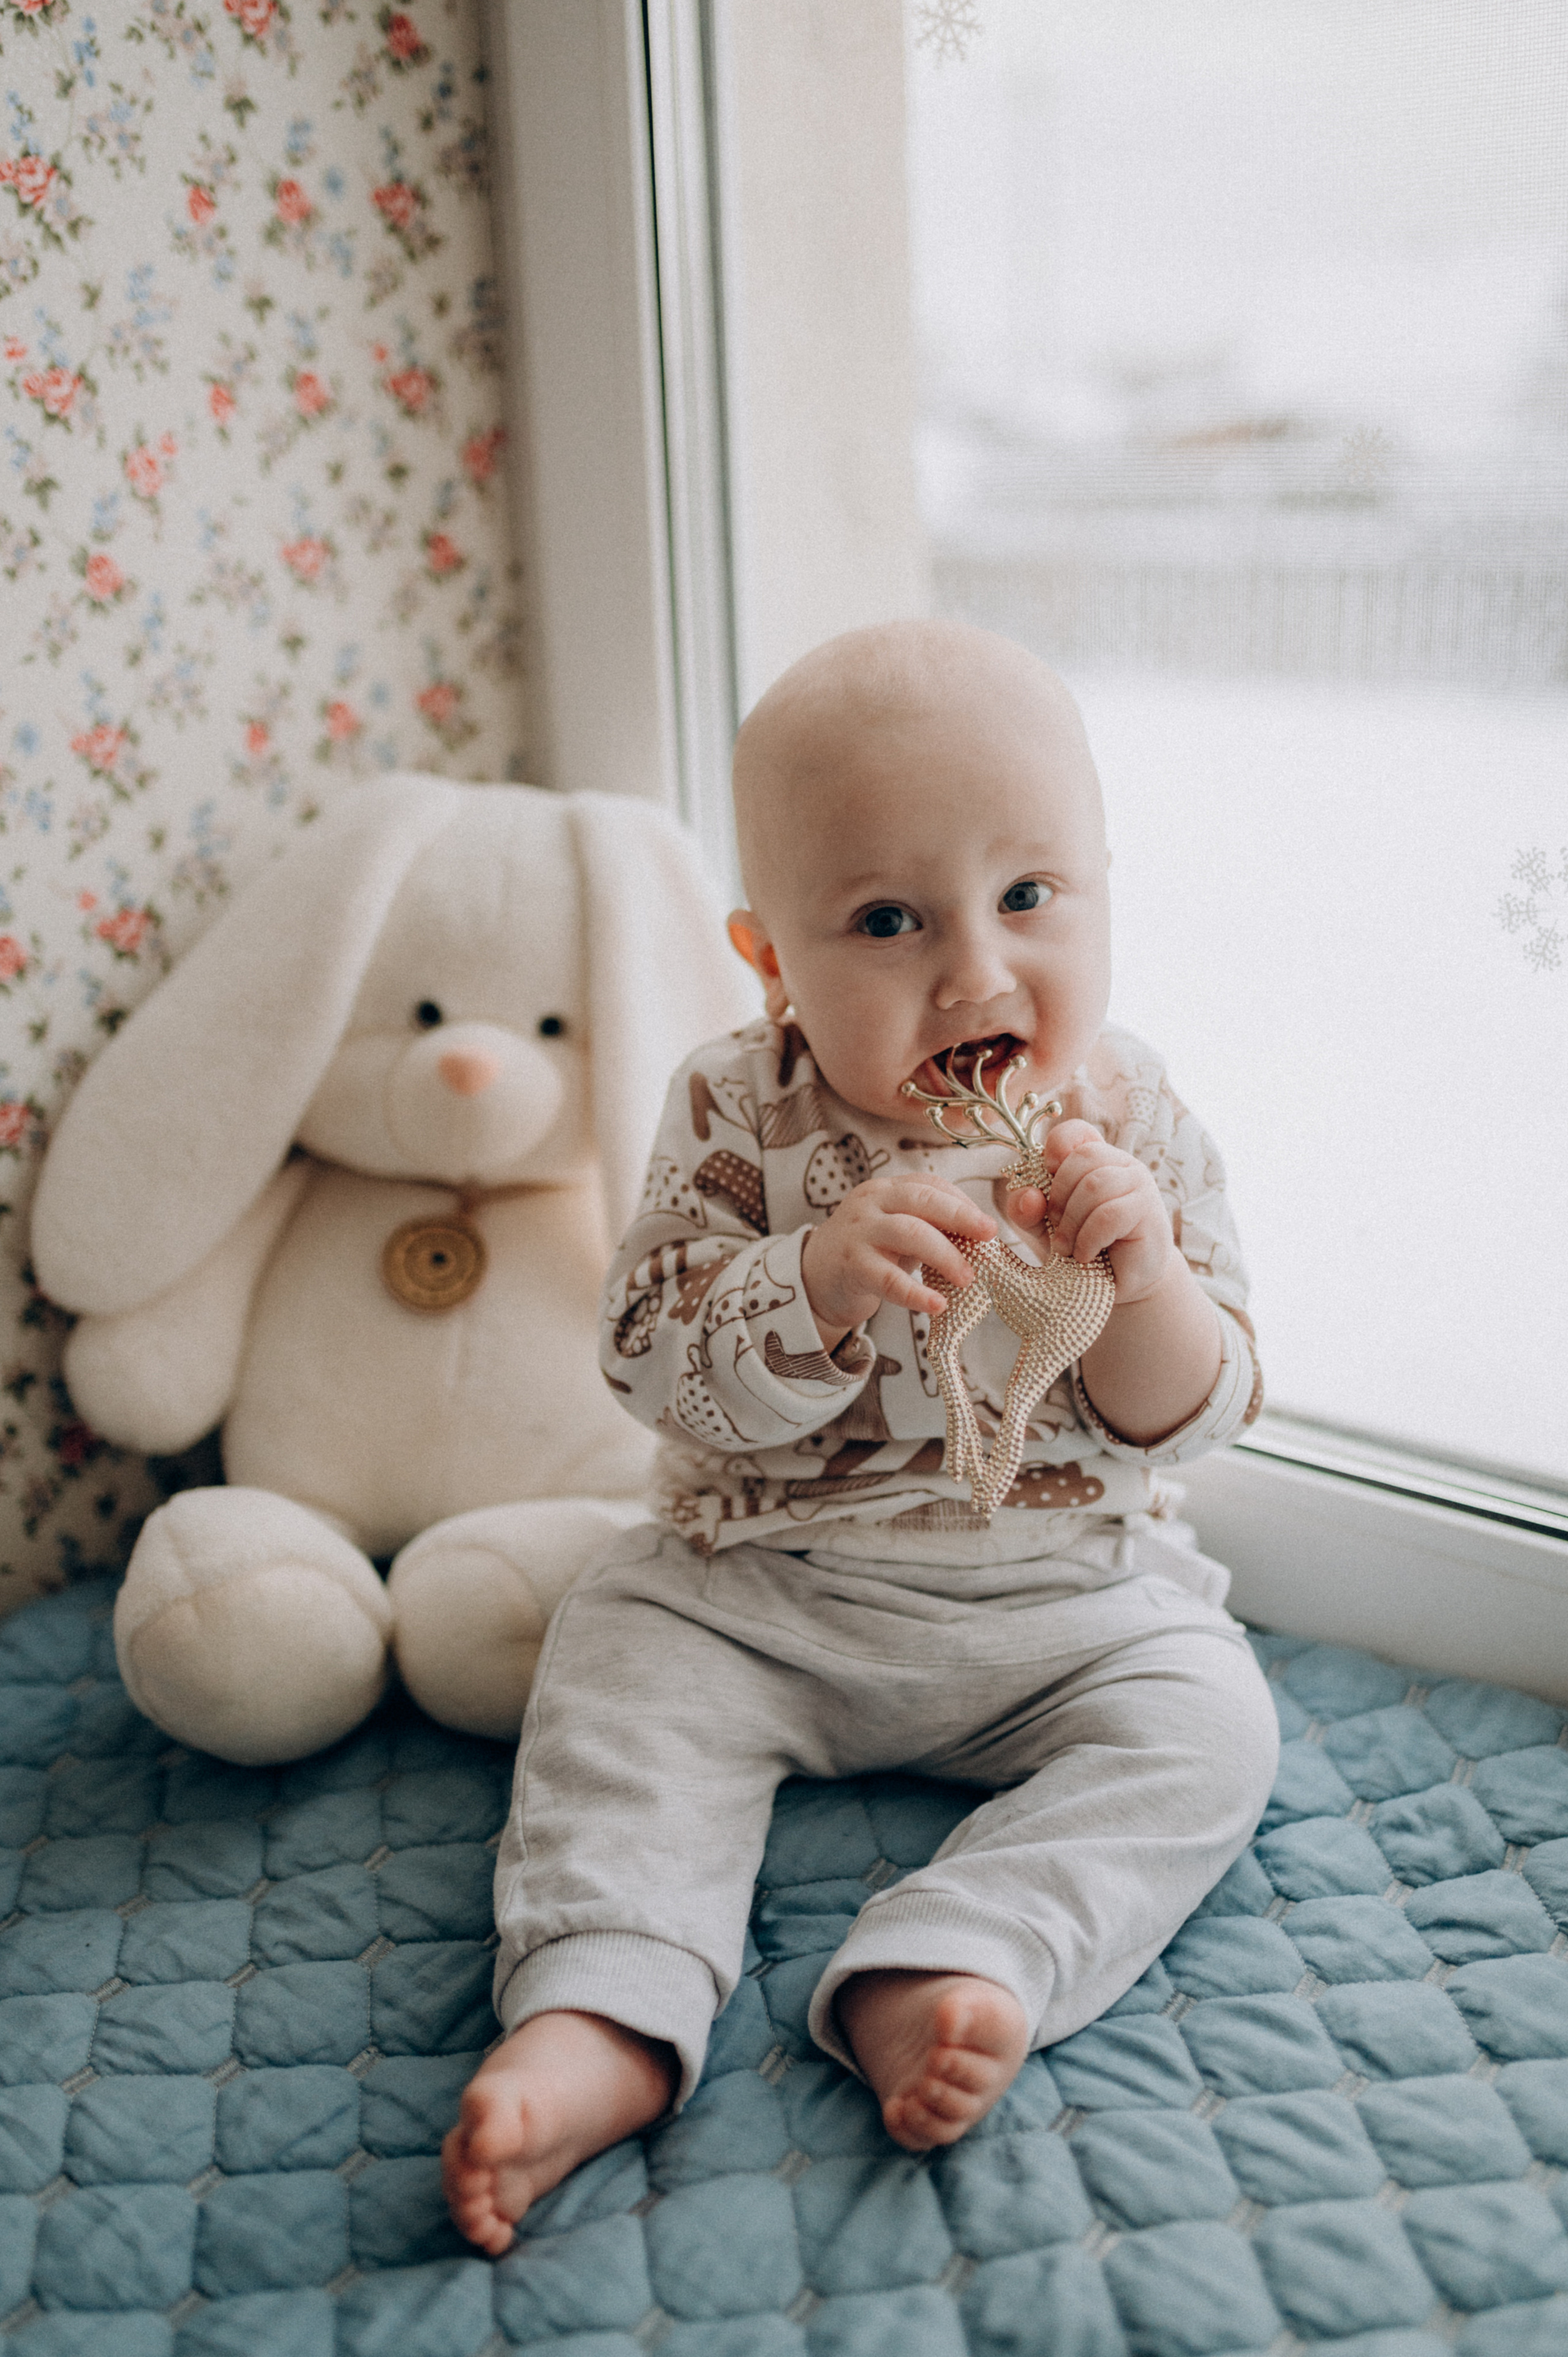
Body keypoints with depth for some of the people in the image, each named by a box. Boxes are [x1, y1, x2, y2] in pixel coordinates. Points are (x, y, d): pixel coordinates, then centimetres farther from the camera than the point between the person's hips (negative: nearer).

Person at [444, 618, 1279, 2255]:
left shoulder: (1135, 1127, -9)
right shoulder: (739, 1111, -11)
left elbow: (1191, 1418, -8)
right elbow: (656, 1368, -17)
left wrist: (1145, 1280, -30)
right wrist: (822, 1280, -35)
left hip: (1067, 1597, 1)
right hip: (760, 1586, 0)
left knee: (1206, 1723, -20)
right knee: (618, 1665, -20)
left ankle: (942, 1976, -31)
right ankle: (601, 2020, -26)